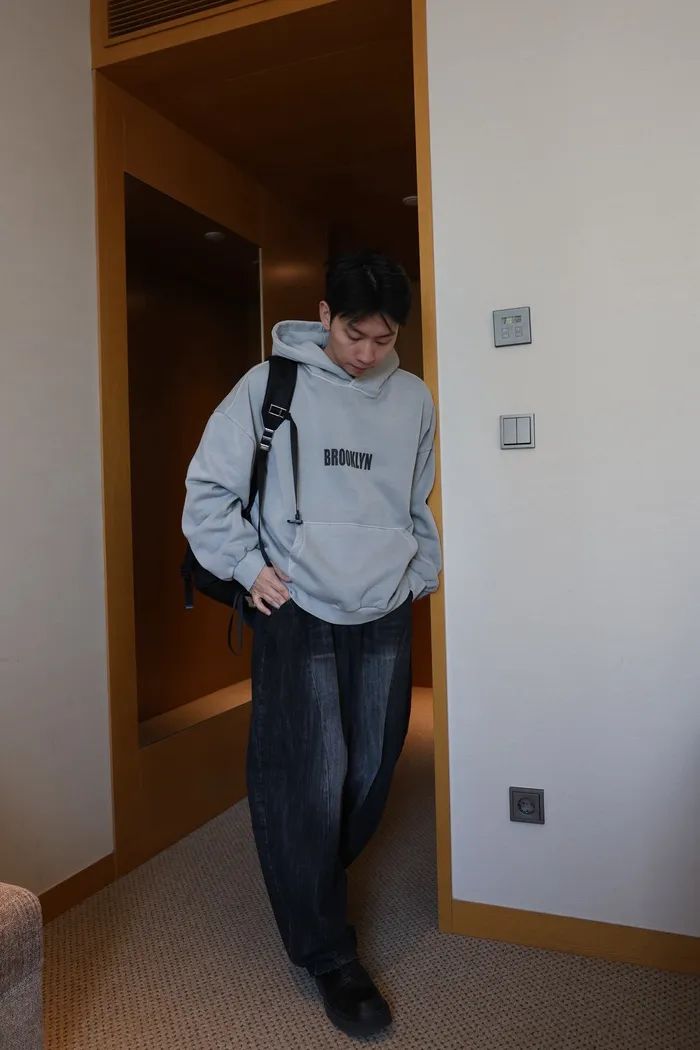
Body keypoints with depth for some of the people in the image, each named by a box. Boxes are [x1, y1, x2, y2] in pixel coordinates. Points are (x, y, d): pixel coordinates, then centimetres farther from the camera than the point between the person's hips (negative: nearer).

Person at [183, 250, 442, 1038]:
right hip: (298, 614, -4)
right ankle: (329, 954, 17)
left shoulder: (413, 399, 7)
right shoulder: (271, 385, -5)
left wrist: (422, 572, 13)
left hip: (385, 617, 4)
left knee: (371, 772, 13)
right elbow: (208, 486, -2)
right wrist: (248, 566, -8)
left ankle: (315, 884, 40)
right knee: (310, 782, -3)